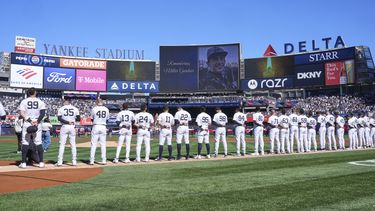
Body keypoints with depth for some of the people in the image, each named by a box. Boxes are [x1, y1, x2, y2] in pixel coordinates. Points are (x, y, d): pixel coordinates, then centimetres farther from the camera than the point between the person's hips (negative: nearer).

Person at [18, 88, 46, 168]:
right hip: (38, 124, 1)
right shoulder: (40, 102, 4)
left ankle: (23, 163, 4)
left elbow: (21, 113, -9)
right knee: (38, 143, 4)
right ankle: (41, 162, 3)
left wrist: (29, 121, -13)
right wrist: (37, 122, -14)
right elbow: (43, 113, -8)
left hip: (27, 123, 0)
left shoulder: (24, 101, 3)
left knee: (25, 142, 5)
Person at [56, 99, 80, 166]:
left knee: (62, 144, 3)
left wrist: (67, 122, -13)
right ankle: (74, 161, 7)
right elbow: (79, 118, 1)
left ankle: (60, 161, 1)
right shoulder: (75, 108, 2)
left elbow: (59, 118, -11)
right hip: (72, 127, 2)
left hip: (64, 127, -1)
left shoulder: (61, 109, 1)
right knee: (73, 144, 7)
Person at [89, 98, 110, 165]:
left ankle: (92, 160, 1)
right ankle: (104, 160, 6)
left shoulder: (94, 109, -4)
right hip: (103, 127, 2)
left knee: (93, 144, 2)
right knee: (103, 144, 7)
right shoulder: (106, 109, 4)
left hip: (96, 126, -2)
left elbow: (92, 119, 6)